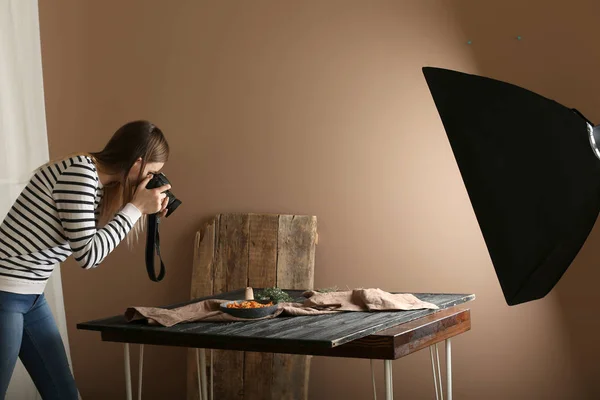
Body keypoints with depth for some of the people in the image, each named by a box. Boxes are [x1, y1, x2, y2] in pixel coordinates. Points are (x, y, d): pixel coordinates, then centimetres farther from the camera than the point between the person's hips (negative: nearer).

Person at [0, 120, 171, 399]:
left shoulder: (99, 184, 8)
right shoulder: (79, 172, -19)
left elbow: (94, 256, 12)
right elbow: (87, 254, -22)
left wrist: (145, 213, 5)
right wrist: (137, 207, -15)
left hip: (32, 296, 9)